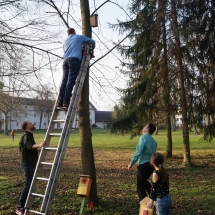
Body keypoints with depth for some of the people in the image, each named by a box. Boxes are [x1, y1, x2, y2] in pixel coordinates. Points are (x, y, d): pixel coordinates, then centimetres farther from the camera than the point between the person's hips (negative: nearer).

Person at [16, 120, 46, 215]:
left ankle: (26, 204, 24)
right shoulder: (26, 136, -15)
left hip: (31, 163, 10)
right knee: (28, 184, -11)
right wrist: (39, 145, -55)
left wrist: (39, 147, 42)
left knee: (30, 184, 15)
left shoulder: (29, 136, 16)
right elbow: (29, 146, -37)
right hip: (28, 164, -10)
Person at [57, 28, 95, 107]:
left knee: (64, 81, -1)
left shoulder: (65, 40, 30)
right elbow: (92, 42, 23)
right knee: (71, 81, -12)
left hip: (66, 60, 5)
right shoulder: (79, 37, 19)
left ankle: (60, 101, -9)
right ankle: (66, 101, -20)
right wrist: (91, 49, 42)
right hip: (74, 60, -5)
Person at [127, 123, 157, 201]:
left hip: (144, 165, -8)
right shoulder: (153, 140, 12)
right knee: (144, 182, 28)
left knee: (140, 187, 3)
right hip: (151, 164, 8)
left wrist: (131, 163, -10)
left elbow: (138, 152, -18)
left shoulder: (143, 137, -12)